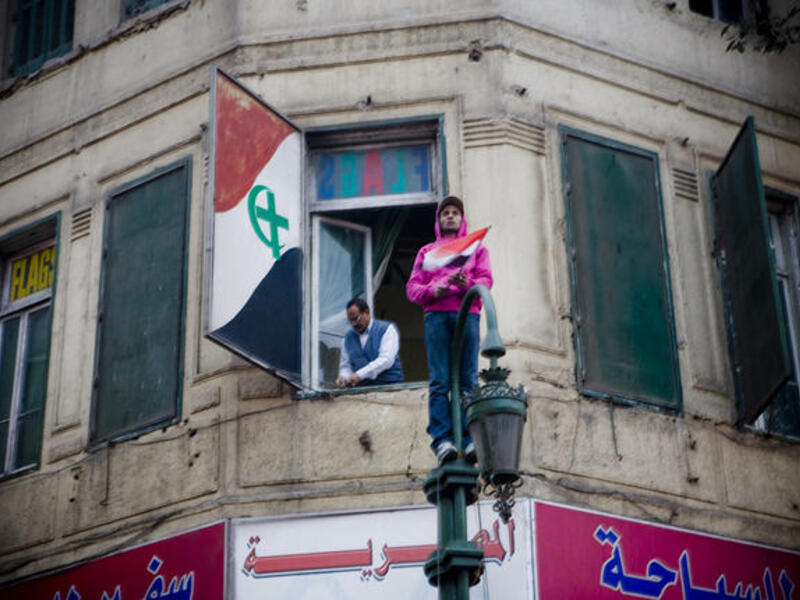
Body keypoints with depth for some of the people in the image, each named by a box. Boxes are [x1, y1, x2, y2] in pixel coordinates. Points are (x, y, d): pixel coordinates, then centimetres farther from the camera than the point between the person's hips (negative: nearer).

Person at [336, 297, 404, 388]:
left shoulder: (387, 329, 2)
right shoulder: (348, 338, 17)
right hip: (362, 388, 4)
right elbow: (345, 366, 18)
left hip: (389, 384, -4)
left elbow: (386, 359, -11)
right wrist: (343, 377, -7)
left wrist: (360, 375, -19)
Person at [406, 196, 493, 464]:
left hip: (468, 314, 0)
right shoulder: (427, 251, 26)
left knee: (467, 379, -8)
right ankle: (442, 438, -17)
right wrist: (433, 291, -7)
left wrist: (467, 284, -14)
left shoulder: (476, 248, 25)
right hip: (436, 315, 0)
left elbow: (486, 279, 9)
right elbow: (412, 287, 15)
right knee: (440, 381, -11)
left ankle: (469, 439, -13)